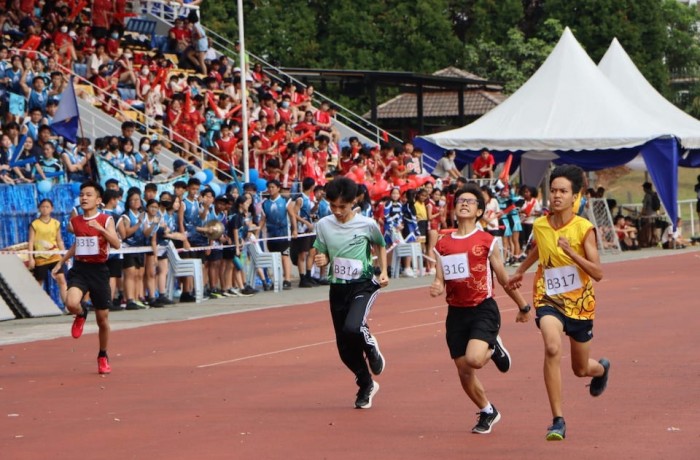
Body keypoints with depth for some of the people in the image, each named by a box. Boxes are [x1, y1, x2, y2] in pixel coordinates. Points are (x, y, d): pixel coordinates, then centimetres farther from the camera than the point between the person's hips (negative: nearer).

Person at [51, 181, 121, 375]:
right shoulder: (75, 222, 6)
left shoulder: (106, 220, -5)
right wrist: (60, 262, 20)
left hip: (99, 270, -2)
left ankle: (103, 356, 27)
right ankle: (81, 315, 10)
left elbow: (116, 244, -19)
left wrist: (101, 229, -32)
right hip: (79, 269, 2)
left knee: (102, 319, 6)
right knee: (71, 303, -28)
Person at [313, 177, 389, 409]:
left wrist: (383, 271, 3)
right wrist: (320, 260, -13)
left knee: (352, 328, -31)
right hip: (338, 287, 3)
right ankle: (366, 385, 31)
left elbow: (380, 246, 13)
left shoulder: (367, 224, -7)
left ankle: (371, 348, 6)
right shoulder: (323, 225, -1)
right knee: (345, 348, 6)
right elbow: (321, 255, 10)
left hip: (363, 285, -3)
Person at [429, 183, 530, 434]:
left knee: (473, 359, -27)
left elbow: (504, 279, 6)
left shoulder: (487, 241, -2)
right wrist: (437, 288, -14)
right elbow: (440, 279, 9)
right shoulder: (443, 245, 7)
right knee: (464, 373, 6)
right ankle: (488, 412, 32)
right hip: (456, 312, 4)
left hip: (483, 309, -4)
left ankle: (494, 349, 10)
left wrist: (523, 306, 13)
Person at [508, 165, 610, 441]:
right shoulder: (540, 226, -3)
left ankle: (602, 368, 57)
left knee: (581, 369, 15)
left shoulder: (584, 229, -14)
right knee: (552, 348, -30)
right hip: (549, 299, 1)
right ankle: (558, 421, -25)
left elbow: (598, 274, -18)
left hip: (580, 303, -1)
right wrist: (520, 271, 35)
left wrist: (571, 252, -30)